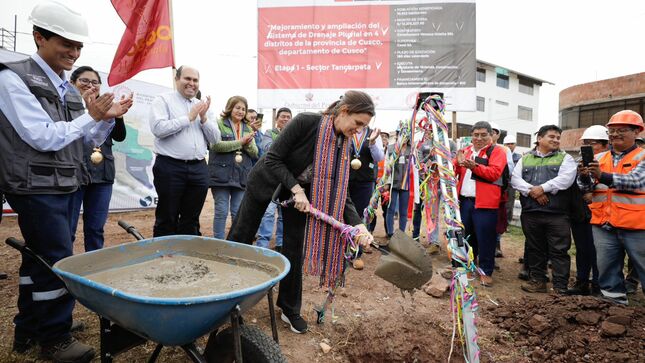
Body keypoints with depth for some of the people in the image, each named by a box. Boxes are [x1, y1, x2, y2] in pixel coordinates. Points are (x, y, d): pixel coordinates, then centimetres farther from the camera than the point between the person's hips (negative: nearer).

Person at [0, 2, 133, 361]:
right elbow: (42, 137, -19)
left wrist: (107, 118, -4)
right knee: (58, 263, -4)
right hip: (36, 189, -8)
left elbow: (93, 139, 14)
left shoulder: (68, 90, 12)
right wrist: (91, 116, -15)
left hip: (64, 186, 8)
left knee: (40, 258, 16)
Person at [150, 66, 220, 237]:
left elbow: (215, 139, 11)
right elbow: (158, 128, -14)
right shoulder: (163, 100, 2)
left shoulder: (202, 106, 16)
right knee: (167, 220, 3)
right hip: (170, 167, -5)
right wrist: (188, 118, -8)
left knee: (191, 220, 12)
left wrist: (204, 118, -4)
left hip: (198, 169, 5)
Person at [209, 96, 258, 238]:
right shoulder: (219, 124, 2)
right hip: (222, 175, -4)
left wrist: (248, 144, -10)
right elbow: (215, 145, -13)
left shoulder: (248, 129, 16)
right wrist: (240, 142, -13)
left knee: (238, 213, 8)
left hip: (242, 176, 4)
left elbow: (255, 153, 11)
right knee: (221, 211, -1)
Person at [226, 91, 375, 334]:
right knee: (241, 235, 7)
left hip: (300, 189, 4)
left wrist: (358, 225, -27)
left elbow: (339, 191, -15)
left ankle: (290, 309, 18)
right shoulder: (305, 122, -32)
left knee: (295, 248, 2)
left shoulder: (343, 146, -15)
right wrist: (296, 188, -34)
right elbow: (272, 160, -26)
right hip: (266, 180, -4)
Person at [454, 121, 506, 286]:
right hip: (464, 200, 5)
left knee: (485, 238, -1)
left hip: (484, 203, -5)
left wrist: (474, 166, -27)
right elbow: (456, 171, 11)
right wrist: (459, 163, -10)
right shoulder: (466, 150, 16)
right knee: (466, 236, 15)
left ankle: (486, 272, 12)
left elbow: (495, 173, -15)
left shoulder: (497, 151, -1)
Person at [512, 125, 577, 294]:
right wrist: (532, 191, -12)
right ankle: (537, 281, 25)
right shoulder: (525, 158, 14)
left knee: (559, 251, 0)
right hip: (530, 212, 3)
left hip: (557, 213, -2)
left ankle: (561, 288, 8)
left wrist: (542, 188, -14)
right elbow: (515, 179, 2)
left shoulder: (565, 158, 7)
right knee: (534, 249, 12)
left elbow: (565, 179, -10)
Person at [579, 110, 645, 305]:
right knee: (607, 270, 11)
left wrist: (603, 176, -34)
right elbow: (586, 188, 4)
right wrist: (584, 176, -18)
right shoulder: (599, 158, 11)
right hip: (603, 225, 4)